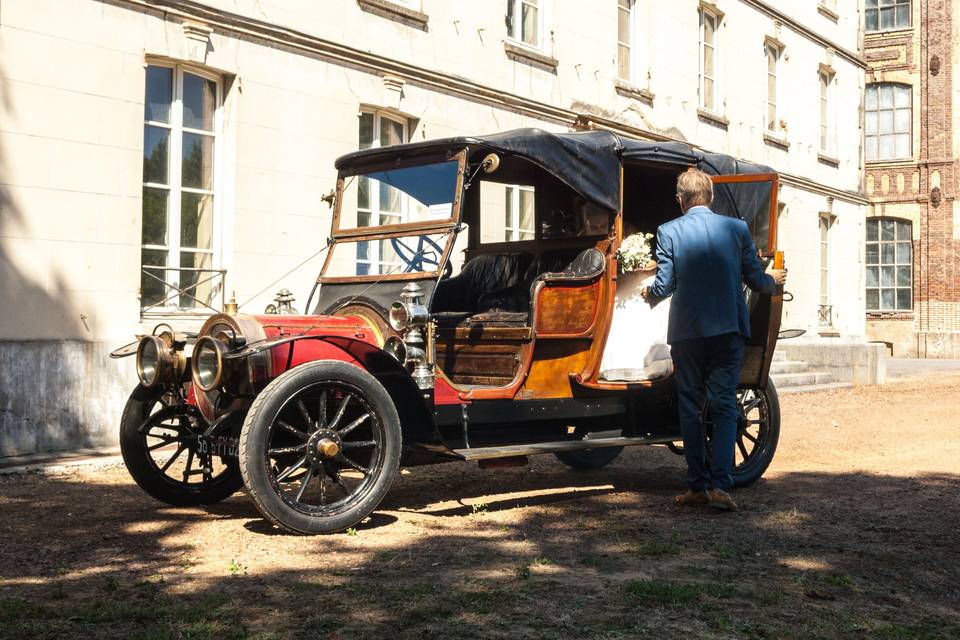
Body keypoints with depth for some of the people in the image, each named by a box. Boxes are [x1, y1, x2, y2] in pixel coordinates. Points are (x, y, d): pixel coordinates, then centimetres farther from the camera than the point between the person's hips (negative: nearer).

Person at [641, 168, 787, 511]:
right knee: (724, 406, 4)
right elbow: (756, 280, 4)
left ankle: (697, 486, 13)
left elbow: (664, 285, -5)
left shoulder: (668, 231, -4)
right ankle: (720, 484, -7)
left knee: (690, 408, 10)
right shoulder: (736, 228, 1)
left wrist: (647, 294, 18)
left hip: (686, 331, -1)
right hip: (729, 329, 1)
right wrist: (773, 279, 27)